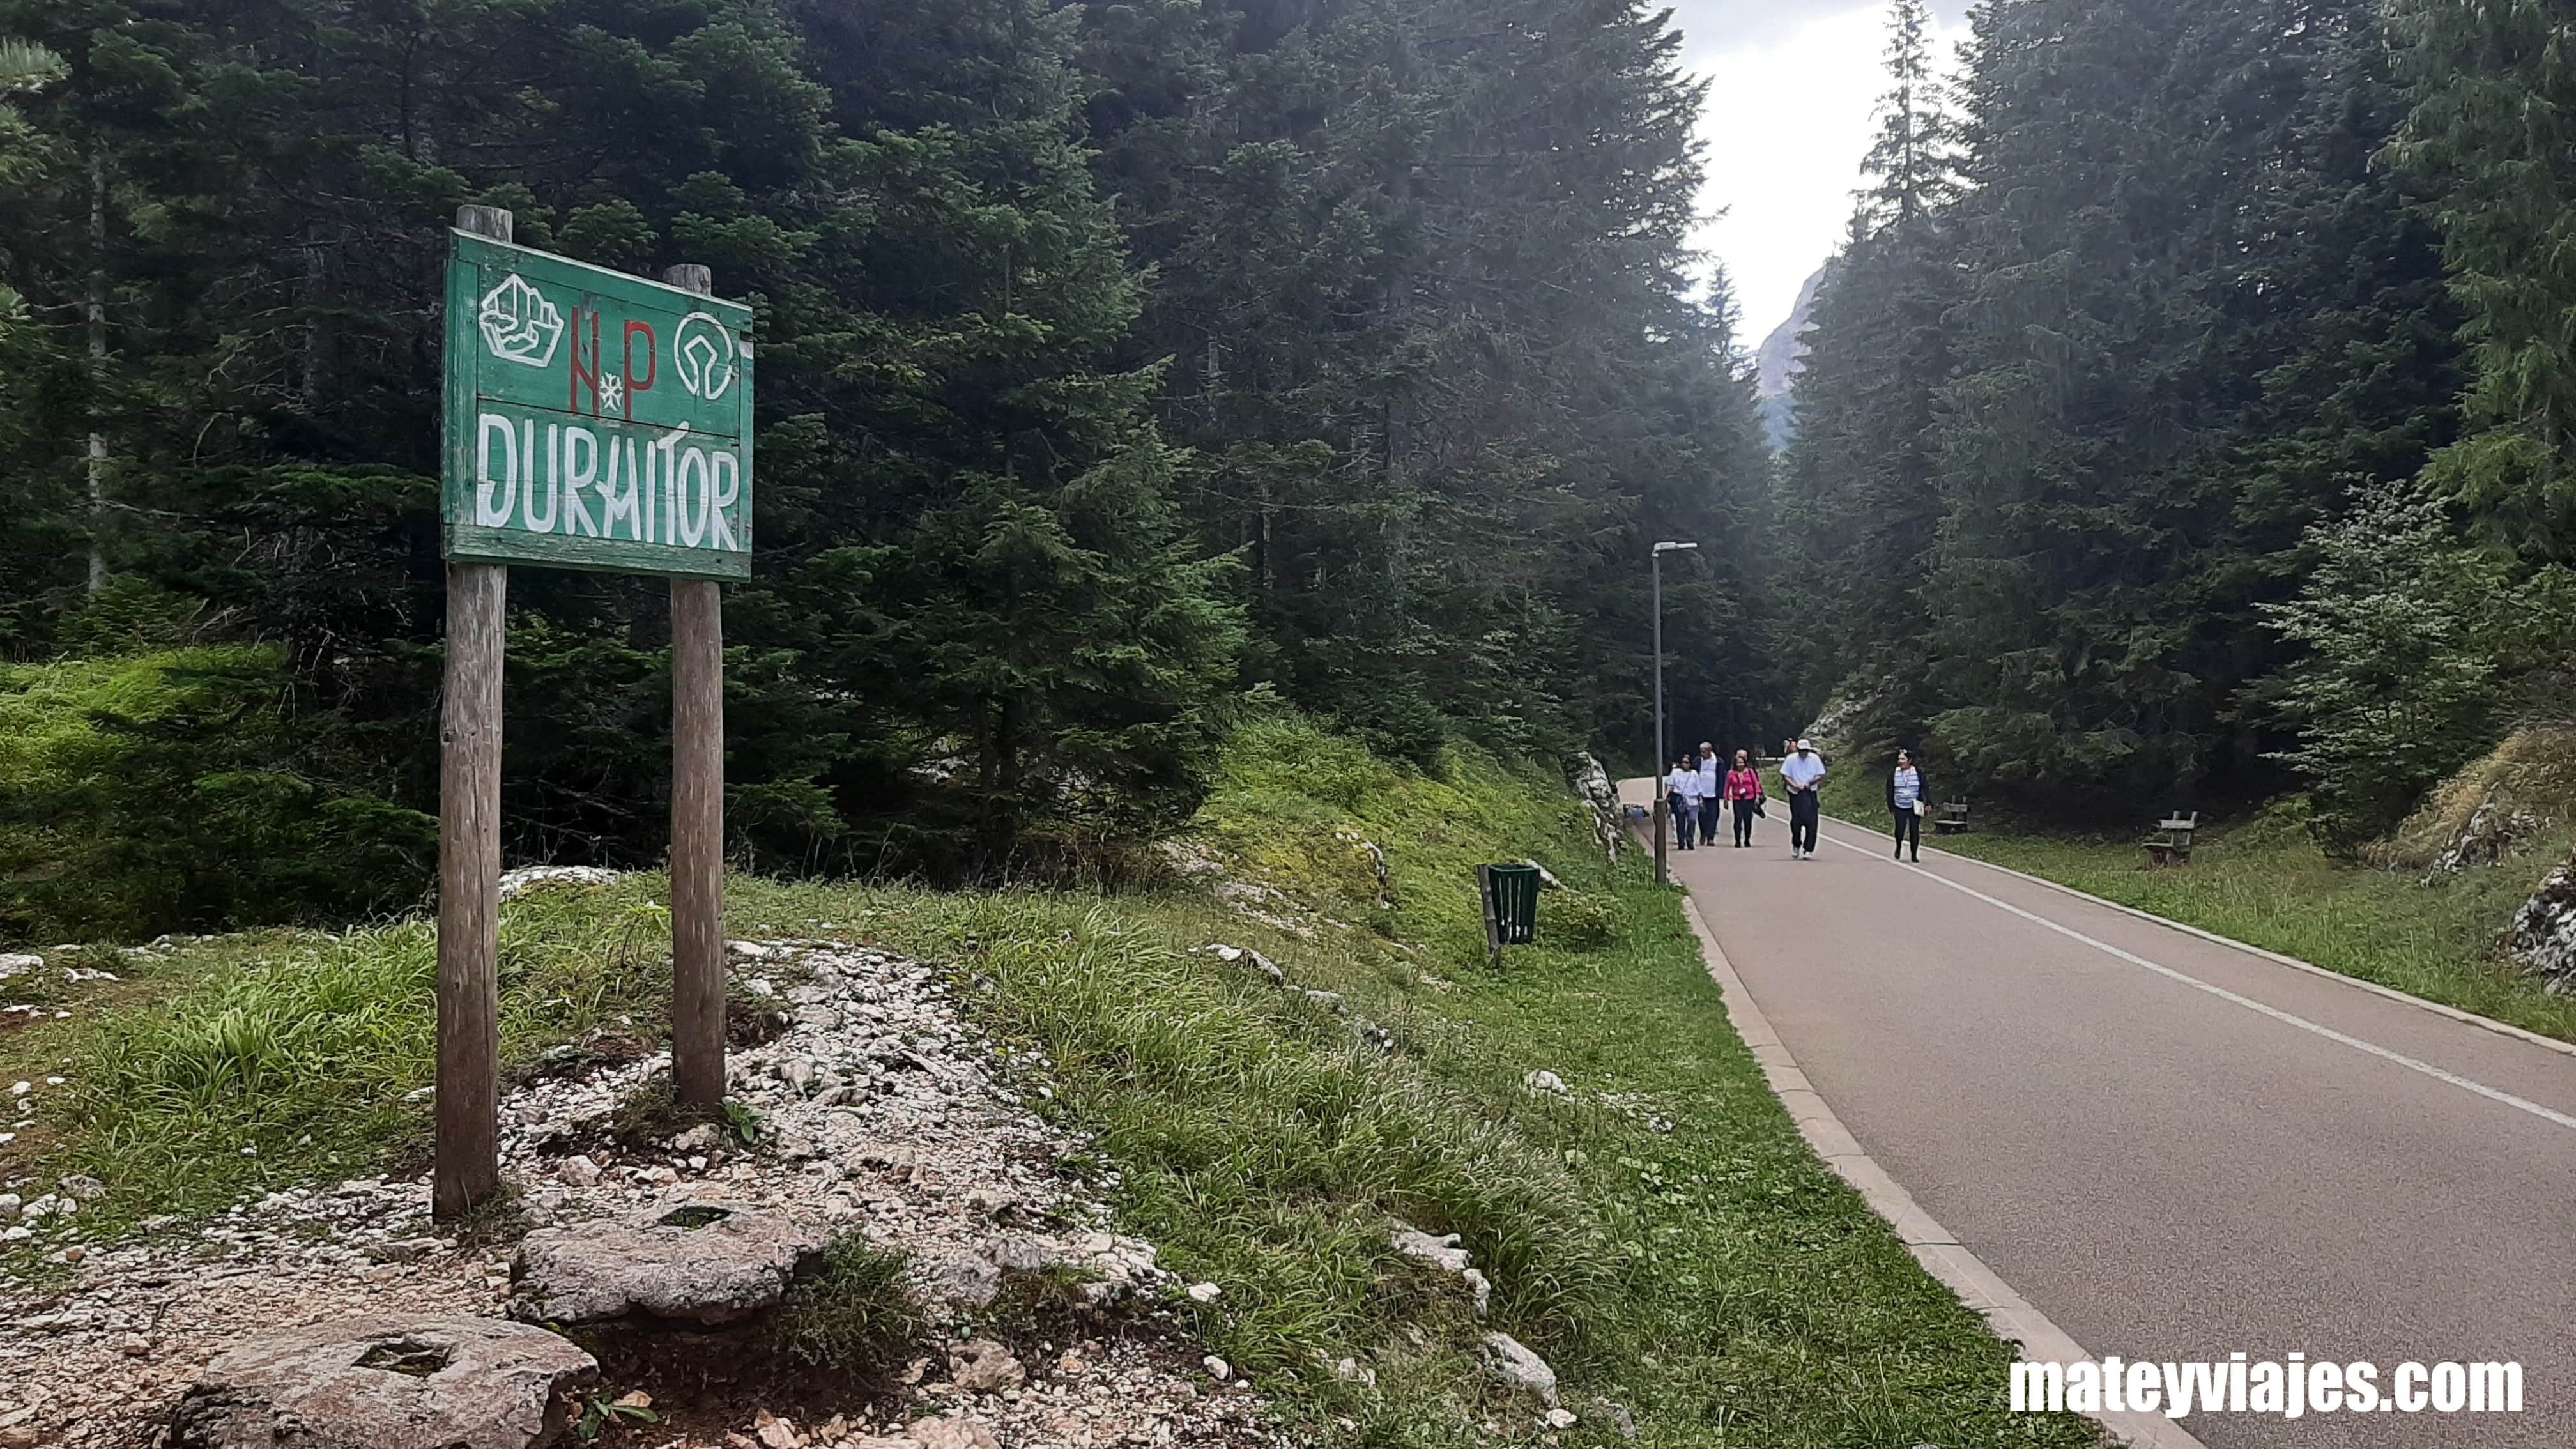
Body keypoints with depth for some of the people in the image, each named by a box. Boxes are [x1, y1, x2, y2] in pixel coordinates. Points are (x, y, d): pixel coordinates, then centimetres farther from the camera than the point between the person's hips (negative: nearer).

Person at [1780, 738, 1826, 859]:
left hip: (1810, 794, 0)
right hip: (1795, 794, 0)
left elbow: (1821, 776, 3)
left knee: (1811, 823, -8)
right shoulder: (1791, 759, -2)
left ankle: (1808, 850, -4)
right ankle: (1796, 845, 28)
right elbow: (1785, 776, 0)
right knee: (1796, 822, 4)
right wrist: (1794, 785, -17)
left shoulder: (1815, 759, 0)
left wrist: (1810, 783, -14)